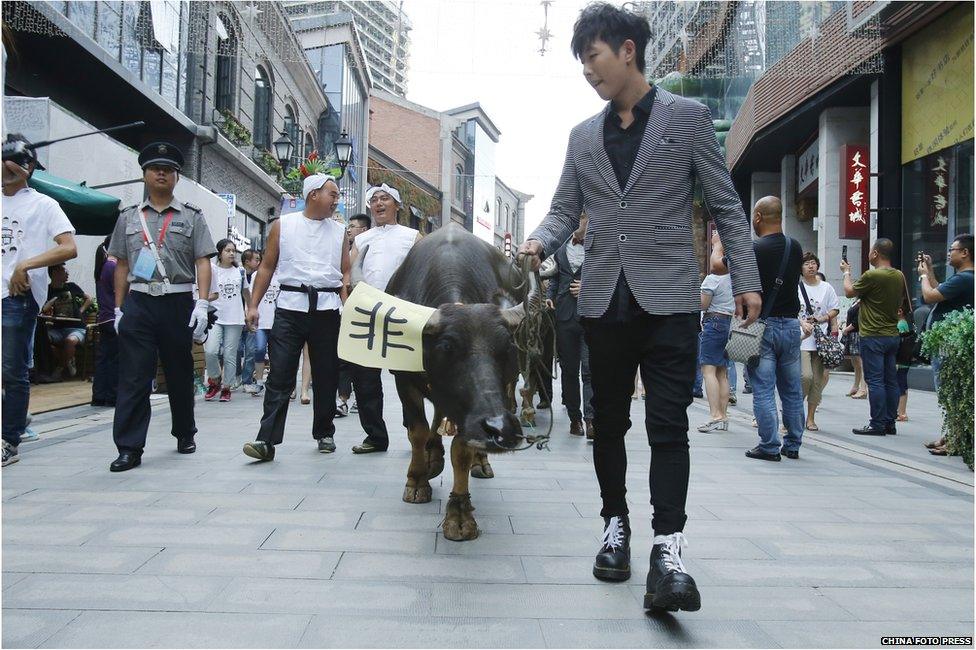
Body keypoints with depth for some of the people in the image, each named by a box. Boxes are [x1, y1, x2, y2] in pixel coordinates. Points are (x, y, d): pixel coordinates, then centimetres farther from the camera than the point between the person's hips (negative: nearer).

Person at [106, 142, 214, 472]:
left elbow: (203, 262, -1)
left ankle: (185, 434, 28)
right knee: (133, 377, -4)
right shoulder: (128, 217, 13)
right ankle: (129, 448, -1)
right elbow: (121, 266, 15)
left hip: (178, 302, -1)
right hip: (137, 303, 1)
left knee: (180, 373, 10)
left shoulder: (191, 216, 6)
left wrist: (202, 303, -11)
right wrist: (118, 309, 10)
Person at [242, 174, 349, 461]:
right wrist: (253, 305, 0)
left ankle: (324, 434, 22)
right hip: (290, 307, -2)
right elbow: (267, 267, 8)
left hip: (327, 309, 2)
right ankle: (267, 440, -5)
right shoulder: (283, 225, 7)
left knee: (326, 375, 8)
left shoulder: (339, 231, 12)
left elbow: (345, 273, 12)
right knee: (279, 376, -6)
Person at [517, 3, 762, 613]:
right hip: (606, 301, 4)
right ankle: (616, 527, 25)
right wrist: (538, 243, -9)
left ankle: (668, 550, -4)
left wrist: (746, 279, -2)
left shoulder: (687, 116, 4)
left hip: (669, 299, -4)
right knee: (609, 422, 11)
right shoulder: (583, 136, 15)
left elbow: (726, 204, 4)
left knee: (668, 425, -6)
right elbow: (564, 210, 13)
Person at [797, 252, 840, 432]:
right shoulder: (795, 287, 1)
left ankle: (810, 417, 12)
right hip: (801, 338, -3)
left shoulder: (826, 287, 10)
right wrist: (803, 323, -20)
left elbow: (835, 309, 14)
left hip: (820, 339, 3)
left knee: (819, 379, 2)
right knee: (806, 376, -16)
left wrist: (821, 319, -4)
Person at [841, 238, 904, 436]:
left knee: (875, 380, -5)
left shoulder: (872, 276, -17)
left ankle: (877, 424, -3)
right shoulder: (899, 276, 6)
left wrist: (846, 272, 13)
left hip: (873, 336, -8)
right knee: (890, 380, 11)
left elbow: (849, 292, -3)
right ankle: (890, 423, 17)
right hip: (893, 334, 8)